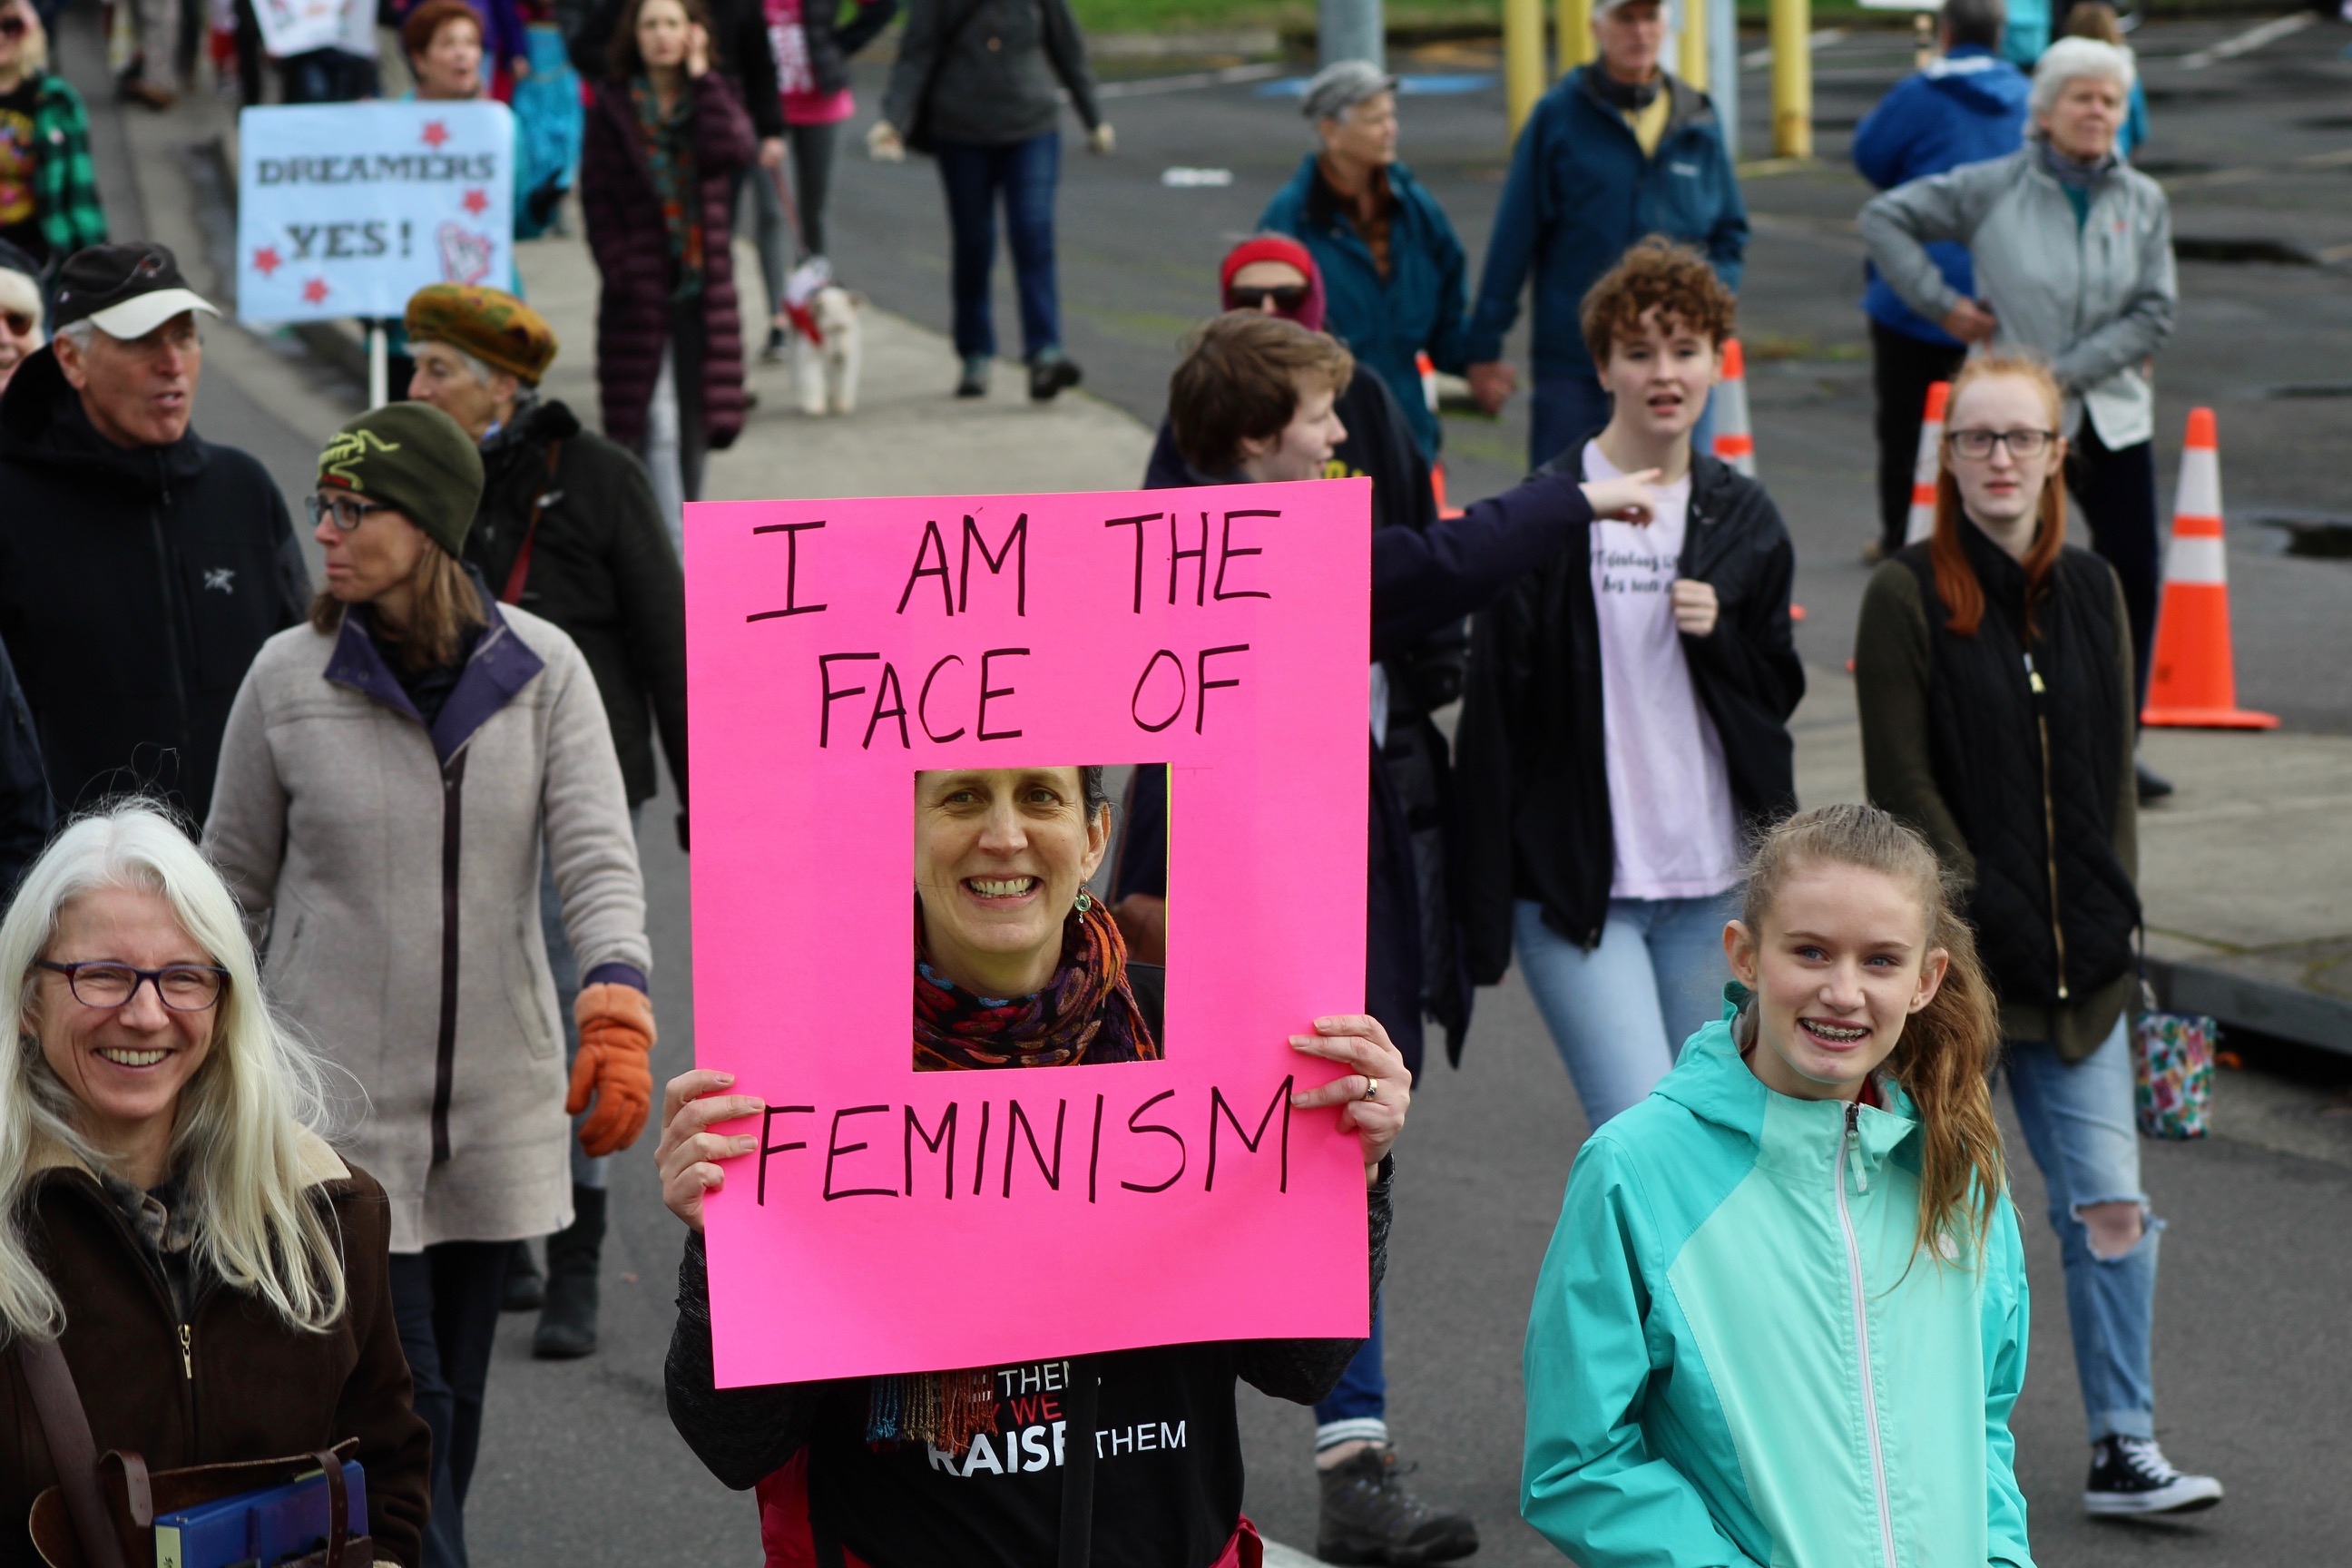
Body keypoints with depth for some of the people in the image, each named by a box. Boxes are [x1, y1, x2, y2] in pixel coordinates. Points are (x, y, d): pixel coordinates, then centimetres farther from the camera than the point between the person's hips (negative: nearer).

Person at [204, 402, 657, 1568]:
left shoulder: (540, 671, -4)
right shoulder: (289, 678, -5)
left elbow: (597, 855, -12)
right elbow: (234, 881, 6)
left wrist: (616, 1007, -29)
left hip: (498, 1100, 2)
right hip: (342, 1101, -2)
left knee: (456, 1396, 14)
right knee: (399, 1400, -7)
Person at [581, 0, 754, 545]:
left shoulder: (713, 95, 9)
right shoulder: (613, 104, 2)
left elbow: (732, 148, -14)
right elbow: (596, 194, -1)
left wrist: (700, 76, -8)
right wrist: (620, 271, -10)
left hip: (702, 284, 3)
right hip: (641, 289, -3)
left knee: (695, 421, 8)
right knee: (656, 424, -10)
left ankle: (682, 536, 21)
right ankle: (672, 551, -12)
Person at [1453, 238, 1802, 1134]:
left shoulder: (1743, 521, 9)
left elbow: (1779, 693, 15)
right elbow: (1496, 713, -6)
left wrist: (1721, 634, -8)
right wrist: (1483, 907, -9)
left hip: (1706, 885, 5)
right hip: (1572, 880, -5)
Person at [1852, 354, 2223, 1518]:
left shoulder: (2092, 592, 10)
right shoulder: (1907, 598, -5)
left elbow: (2113, 770, 13)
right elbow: (1904, 786, -8)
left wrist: (2110, 918, 2)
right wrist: (1989, 921, -13)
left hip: (2080, 966, 4)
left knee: (2112, 1206, -1)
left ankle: (2123, 1451, 6)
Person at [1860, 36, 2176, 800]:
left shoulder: (2142, 202, 4)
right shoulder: (1994, 190, -3)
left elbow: (2154, 313, -1)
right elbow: (1884, 218, 2)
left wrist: (2062, 372, -10)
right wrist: (1941, 303, -5)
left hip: (2113, 415, 3)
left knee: (2133, 578, 0)